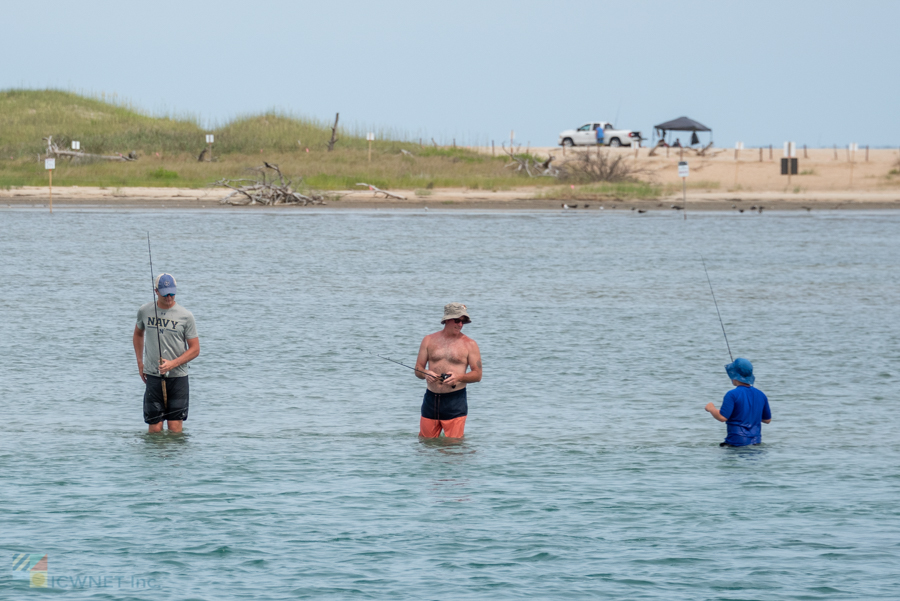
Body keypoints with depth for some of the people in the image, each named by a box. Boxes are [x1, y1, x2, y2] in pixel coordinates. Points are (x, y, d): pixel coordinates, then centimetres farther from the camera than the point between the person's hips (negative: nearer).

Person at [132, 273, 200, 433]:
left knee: (175, 429, -5)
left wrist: (172, 364, -14)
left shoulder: (186, 316, -3)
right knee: (155, 429, -1)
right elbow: (138, 334, 25)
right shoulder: (145, 311, 5)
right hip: (153, 376, 2)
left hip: (177, 377, -2)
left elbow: (195, 349, -1)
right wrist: (140, 363, 16)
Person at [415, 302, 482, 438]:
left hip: (455, 401, -3)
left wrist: (458, 377, -18)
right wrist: (425, 374, -14)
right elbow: (418, 369, 11)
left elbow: (477, 375, 1)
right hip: (431, 399, 3)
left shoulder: (469, 344, 3)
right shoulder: (429, 340, 10)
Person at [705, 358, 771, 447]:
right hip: (756, 441, 6)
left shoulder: (732, 395, -10)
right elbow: (767, 419, 18)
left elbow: (722, 417, -15)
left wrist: (711, 409, 5)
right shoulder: (761, 395, 9)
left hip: (737, 442, -6)